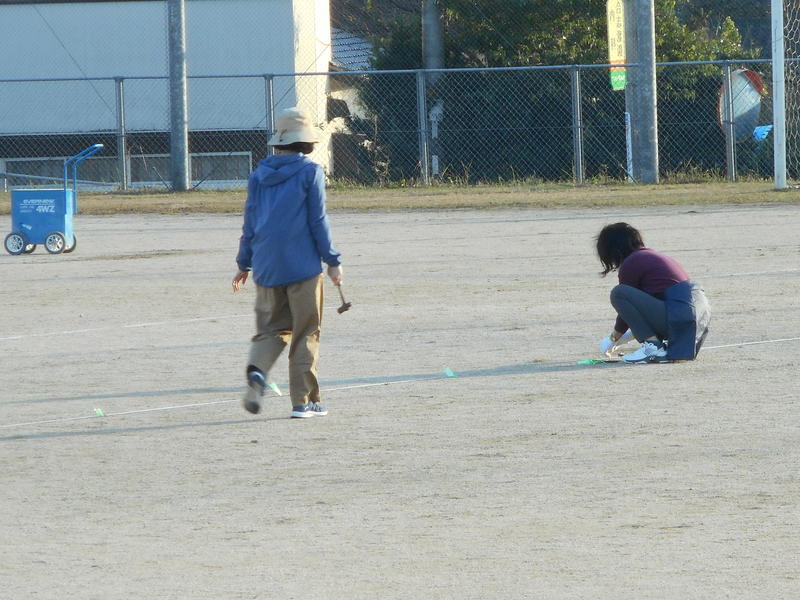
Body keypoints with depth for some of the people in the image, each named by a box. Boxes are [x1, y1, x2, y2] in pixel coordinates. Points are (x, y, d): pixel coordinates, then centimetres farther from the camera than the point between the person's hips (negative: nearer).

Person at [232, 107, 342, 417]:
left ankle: (257, 370, -16)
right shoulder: (309, 172, -6)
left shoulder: (259, 175, 8)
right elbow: (318, 221, -7)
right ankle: (303, 400, 2)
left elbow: (250, 223, 11)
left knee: (271, 327, 14)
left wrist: (244, 263, 19)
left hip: (266, 265, 4)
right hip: (302, 264, -4)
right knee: (305, 333, 3)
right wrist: (332, 260, 0)